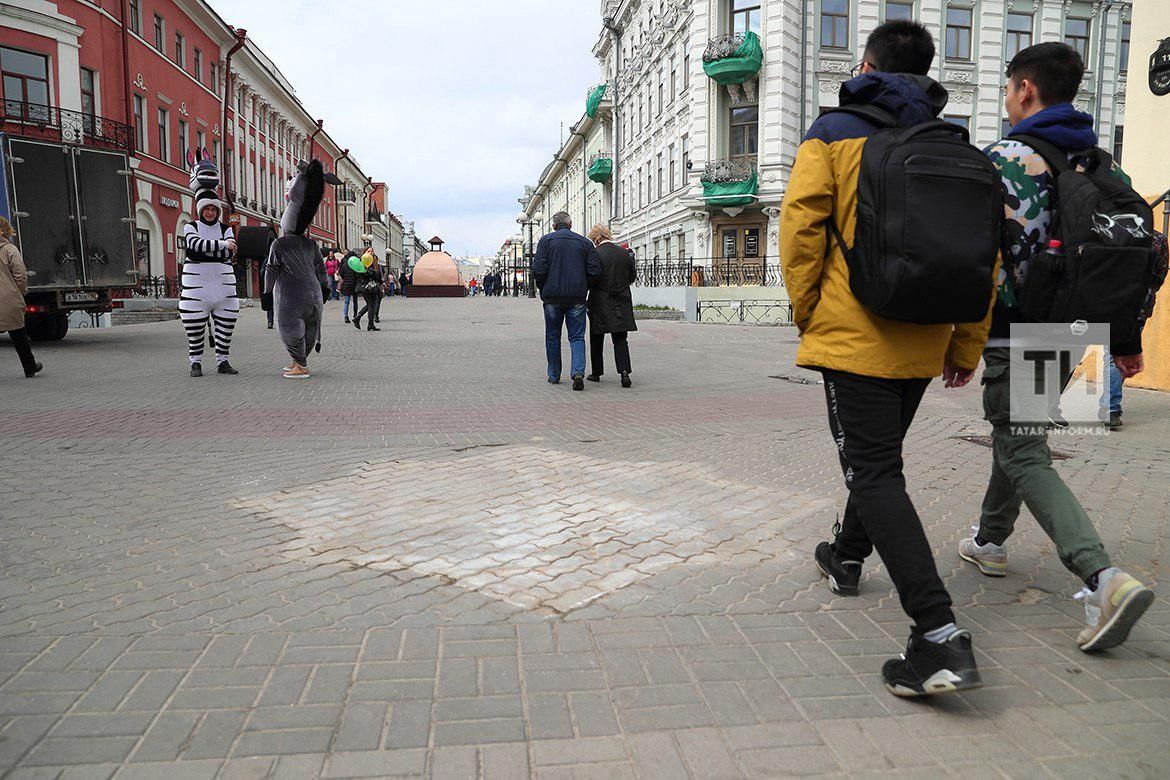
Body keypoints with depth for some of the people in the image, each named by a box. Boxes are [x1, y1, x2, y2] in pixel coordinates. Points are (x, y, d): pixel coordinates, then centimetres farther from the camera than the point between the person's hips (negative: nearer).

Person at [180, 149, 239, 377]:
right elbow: (195, 243, -19)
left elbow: (228, 255, -7)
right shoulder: (191, 227, 3)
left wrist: (205, 248, -18)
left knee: (225, 325, 3)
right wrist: (222, 244, -28)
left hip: (222, 282, 2)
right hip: (196, 283, -2)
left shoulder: (225, 229, 8)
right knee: (195, 327, 1)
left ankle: (222, 361, 13)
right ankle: (196, 362, 11)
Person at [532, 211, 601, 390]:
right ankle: (578, 372, -16)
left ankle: (554, 376, 19)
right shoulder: (585, 242, 5)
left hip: (552, 297, 0)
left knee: (552, 337, 12)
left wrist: (543, 288, 8)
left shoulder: (546, 241, 0)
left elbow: (538, 270, -9)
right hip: (577, 297, 1)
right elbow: (595, 272, 0)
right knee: (577, 337, 4)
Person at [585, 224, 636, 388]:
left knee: (596, 340, 12)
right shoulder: (625, 254, 0)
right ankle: (624, 371, -12)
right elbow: (632, 277, 8)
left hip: (600, 304, -3)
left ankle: (596, 373, 20)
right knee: (620, 339, 5)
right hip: (621, 304, 3)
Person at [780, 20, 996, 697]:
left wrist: (806, 312, 2)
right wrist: (968, 344, 13)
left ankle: (940, 634, -18)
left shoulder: (833, 135, 0)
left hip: (853, 335, -5)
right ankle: (847, 555, 44)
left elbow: (801, 228, -10)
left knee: (875, 473, -8)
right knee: (879, 455, 23)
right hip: (922, 343, 6)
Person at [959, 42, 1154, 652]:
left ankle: (1103, 579, -19)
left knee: (1026, 458, -5)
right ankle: (990, 541, 36)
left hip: (1016, 337, -8)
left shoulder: (1005, 158, -12)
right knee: (1015, 430, 23)